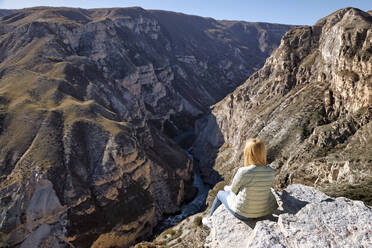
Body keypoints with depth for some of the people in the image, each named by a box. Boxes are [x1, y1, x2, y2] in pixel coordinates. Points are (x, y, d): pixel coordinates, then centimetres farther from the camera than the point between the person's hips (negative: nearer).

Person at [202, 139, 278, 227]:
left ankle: (210, 219, 50)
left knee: (220, 193, 25)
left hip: (243, 213, -5)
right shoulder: (271, 172, -14)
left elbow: (234, 190, -12)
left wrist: (227, 188, 12)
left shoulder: (243, 172, -30)